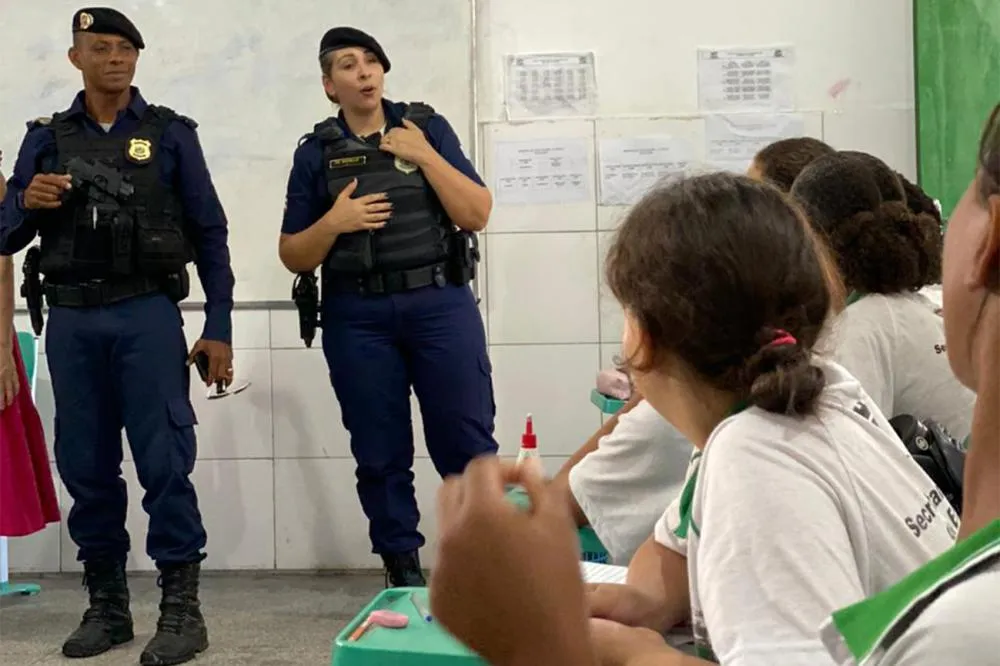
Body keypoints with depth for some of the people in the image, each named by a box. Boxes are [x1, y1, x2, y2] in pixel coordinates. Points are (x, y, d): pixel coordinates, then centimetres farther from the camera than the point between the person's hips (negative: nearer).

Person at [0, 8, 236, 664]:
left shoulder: (170, 134, 5)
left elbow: (209, 233, 4)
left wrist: (219, 328, -2)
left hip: (147, 315, -3)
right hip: (71, 320, 3)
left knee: (164, 462, -6)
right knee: (86, 465, 6)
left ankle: (182, 608, -2)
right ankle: (107, 604, 16)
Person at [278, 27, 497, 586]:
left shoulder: (427, 127, 7)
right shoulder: (316, 153, 8)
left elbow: (478, 215, 0)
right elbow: (294, 257, 7)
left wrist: (425, 155, -9)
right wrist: (333, 222, -12)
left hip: (440, 303, -1)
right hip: (358, 317, 1)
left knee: (467, 441, -2)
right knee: (380, 453, 5)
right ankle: (404, 570, 15)